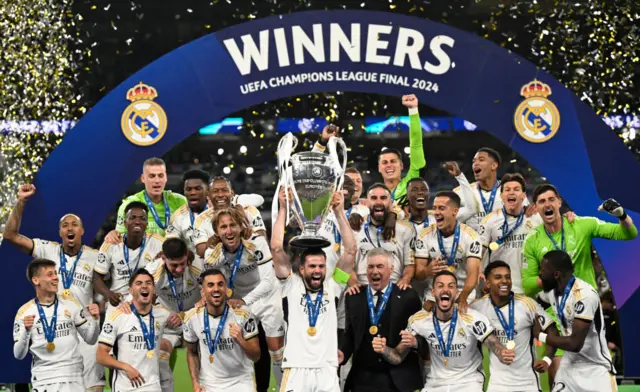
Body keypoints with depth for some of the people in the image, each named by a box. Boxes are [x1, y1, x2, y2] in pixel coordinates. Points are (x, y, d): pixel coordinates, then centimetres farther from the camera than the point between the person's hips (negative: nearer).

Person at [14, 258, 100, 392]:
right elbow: (18, 355, -2)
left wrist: (95, 320, -9)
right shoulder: (25, 312, -1)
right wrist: (26, 330, -17)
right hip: (44, 381, -2)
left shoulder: (70, 303, 5)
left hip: (74, 377, 2)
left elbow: (90, 339, 8)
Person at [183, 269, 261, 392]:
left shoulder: (243, 314, -14)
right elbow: (192, 352, 8)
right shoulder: (192, 317, -9)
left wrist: (240, 340, -27)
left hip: (240, 382, -1)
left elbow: (255, 356, -10)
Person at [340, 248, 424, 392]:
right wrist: (343, 353, -7)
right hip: (363, 378, 2)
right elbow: (350, 334, 10)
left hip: (398, 378, -2)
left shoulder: (408, 297, 0)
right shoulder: (354, 297, 8)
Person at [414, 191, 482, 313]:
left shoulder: (470, 236, -8)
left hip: (463, 300, -1)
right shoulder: (424, 235, -1)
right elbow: (418, 272, -3)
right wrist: (427, 271, -28)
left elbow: (473, 272, -16)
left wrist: (463, 297, -35)